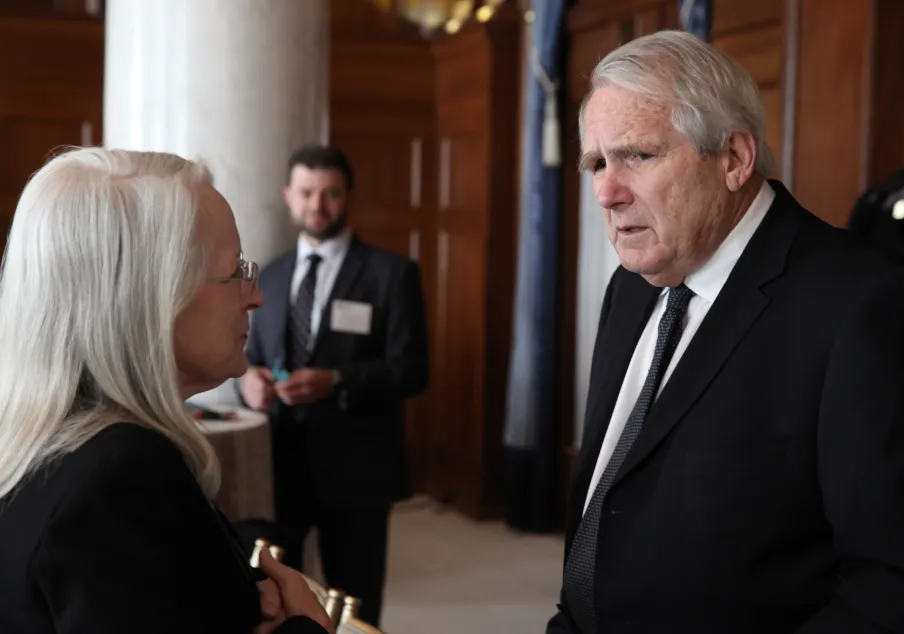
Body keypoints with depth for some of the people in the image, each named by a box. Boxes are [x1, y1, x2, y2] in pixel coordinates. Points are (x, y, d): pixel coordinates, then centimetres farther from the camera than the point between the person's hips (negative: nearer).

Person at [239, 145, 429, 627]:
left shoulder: (391, 273, -3)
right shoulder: (270, 277, 14)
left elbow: (410, 370, -9)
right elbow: (254, 357, 17)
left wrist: (336, 382, -23)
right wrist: (248, 377, -8)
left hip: (353, 465, -4)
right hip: (277, 461, 4)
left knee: (353, 609, 8)